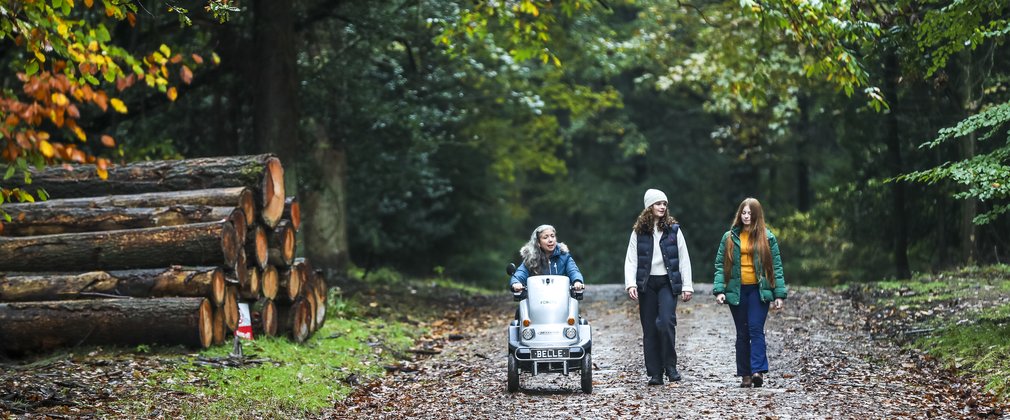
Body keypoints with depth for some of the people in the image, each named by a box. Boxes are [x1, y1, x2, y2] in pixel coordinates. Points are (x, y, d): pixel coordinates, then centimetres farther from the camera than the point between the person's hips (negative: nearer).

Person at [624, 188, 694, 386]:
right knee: (649, 329, 2)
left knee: (666, 322, -19)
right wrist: (630, 284, -11)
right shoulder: (639, 232, 6)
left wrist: (687, 286, 0)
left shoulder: (673, 229, 5)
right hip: (647, 284, 1)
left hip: (667, 282, -1)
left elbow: (684, 259, 6)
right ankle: (654, 373, 6)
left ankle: (670, 366, -6)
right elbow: (631, 260, 2)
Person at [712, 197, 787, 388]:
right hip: (736, 291, 2)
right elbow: (720, 265, 6)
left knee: (756, 329, -15)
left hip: (759, 290, -2)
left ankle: (758, 371, -20)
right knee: (742, 334, 5)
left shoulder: (767, 237, 4)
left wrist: (779, 294, -2)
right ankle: (745, 376, 7)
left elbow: (776, 267, 4)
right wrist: (719, 290, -6)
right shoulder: (729, 237, 8)